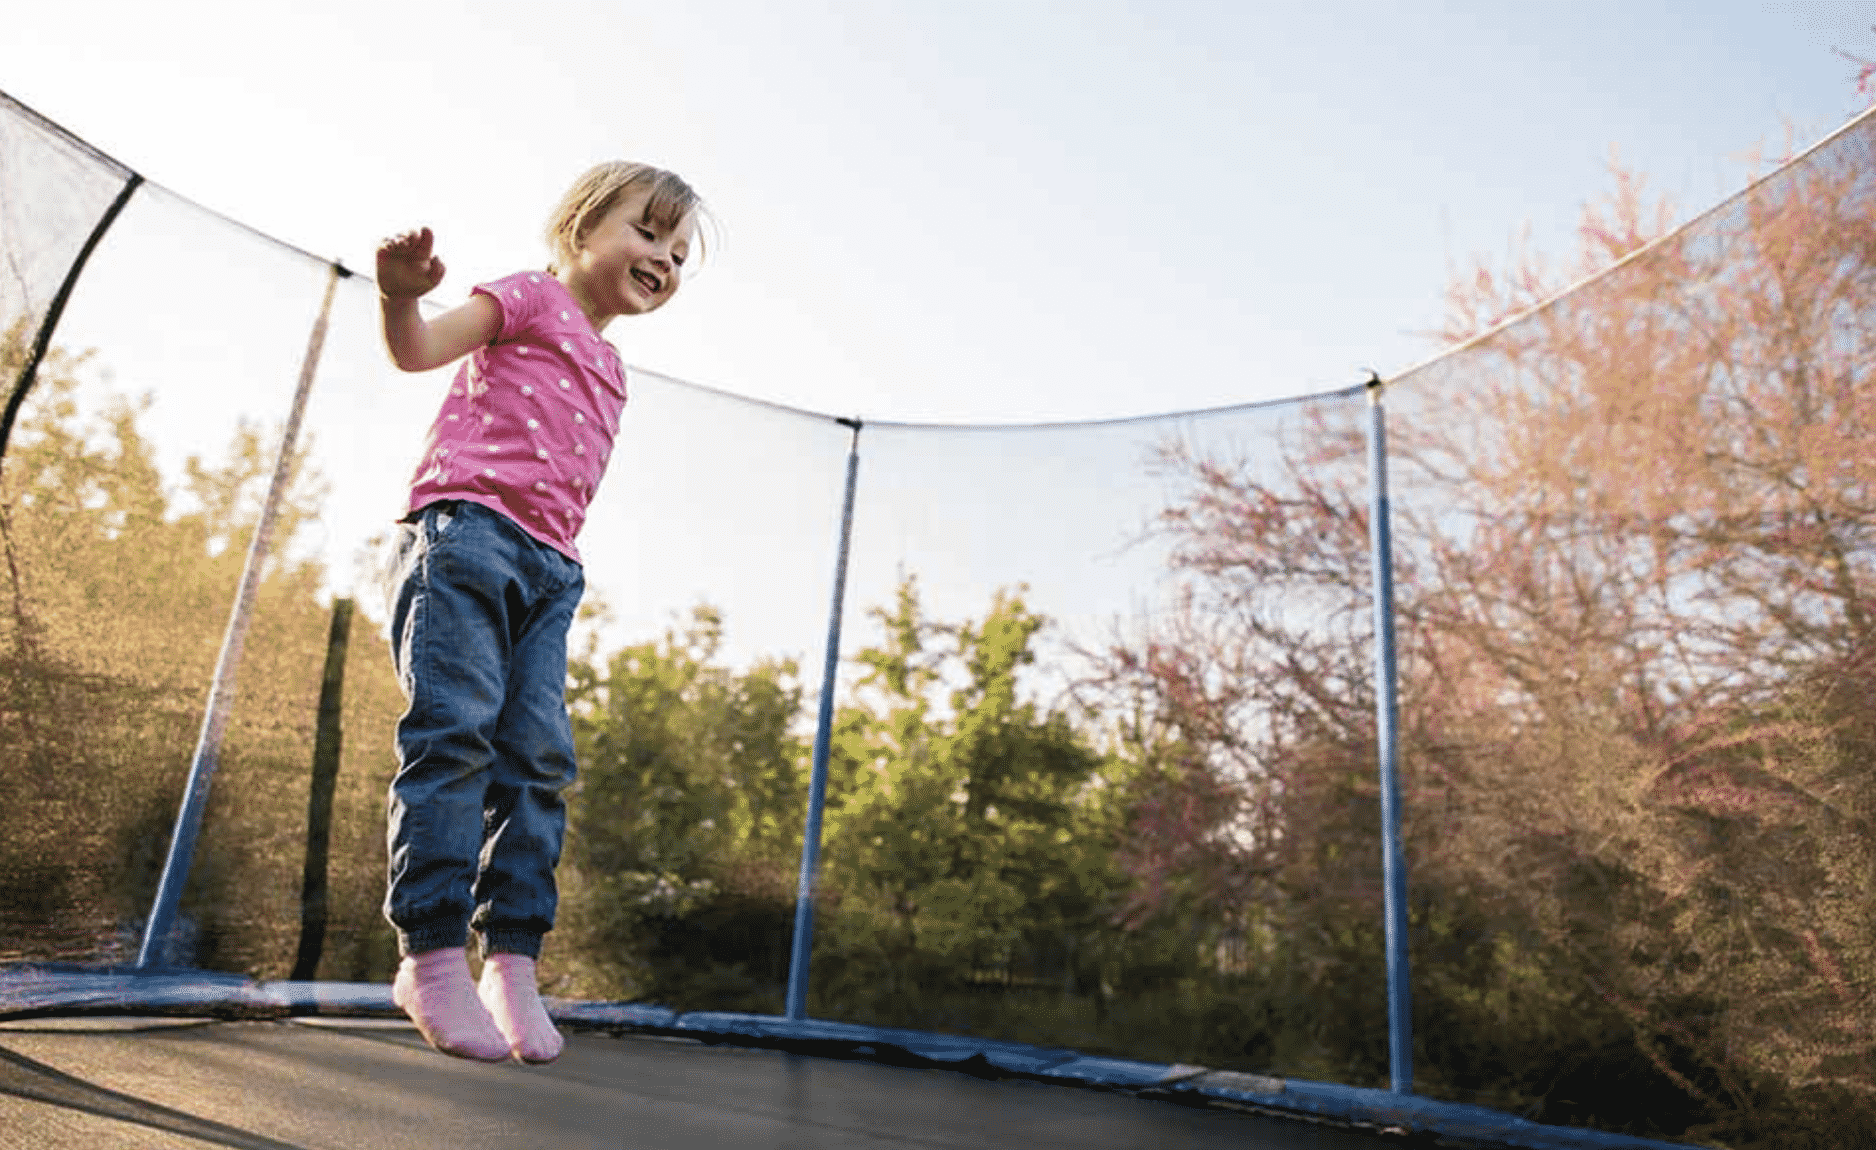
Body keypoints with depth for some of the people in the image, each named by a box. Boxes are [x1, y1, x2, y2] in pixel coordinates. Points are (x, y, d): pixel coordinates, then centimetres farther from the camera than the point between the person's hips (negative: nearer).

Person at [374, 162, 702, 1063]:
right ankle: (433, 955, -9)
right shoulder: (533, 296, 9)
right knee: (455, 732, -14)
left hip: (548, 565, 7)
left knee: (538, 758, -3)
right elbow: (419, 349, -6)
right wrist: (401, 294, -28)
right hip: (466, 525, -7)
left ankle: (513, 961, -1)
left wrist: (561, 563, 17)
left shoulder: (609, 369, 28)